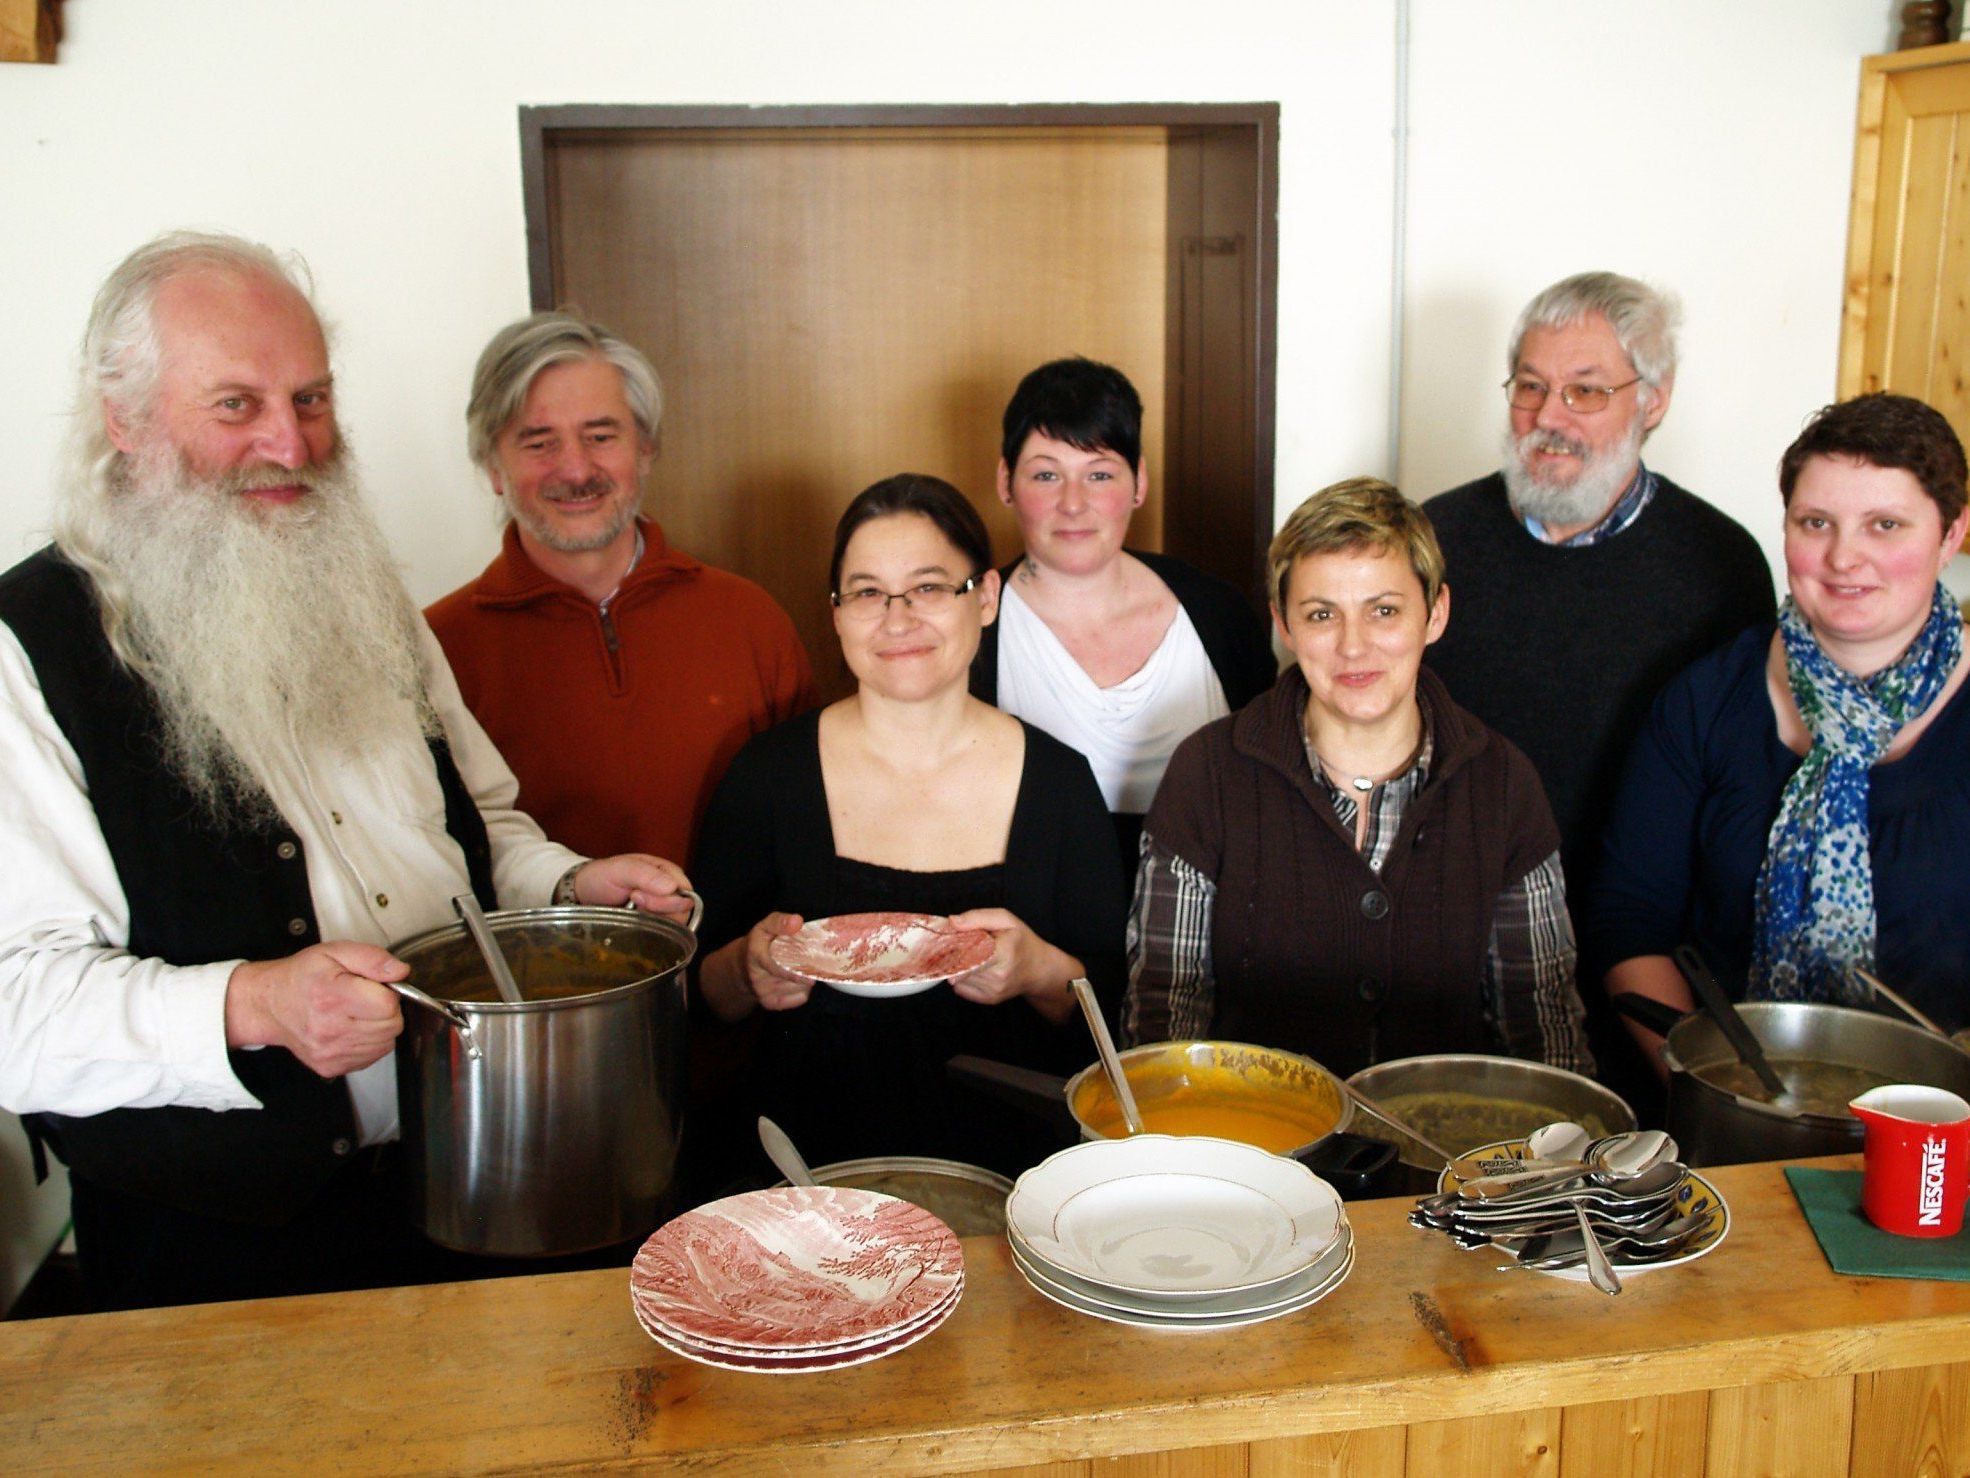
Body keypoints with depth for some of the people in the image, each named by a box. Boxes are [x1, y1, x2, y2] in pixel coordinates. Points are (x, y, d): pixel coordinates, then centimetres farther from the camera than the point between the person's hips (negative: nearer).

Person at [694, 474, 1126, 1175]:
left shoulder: (1058, 781, 3)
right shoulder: (768, 775, 2)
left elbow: (1114, 1005, 6)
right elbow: (704, 996, 8)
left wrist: (1041, 972, -14)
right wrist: (750, 970, -14)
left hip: (1011, 1166, 1)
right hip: (815, 1165, 0)